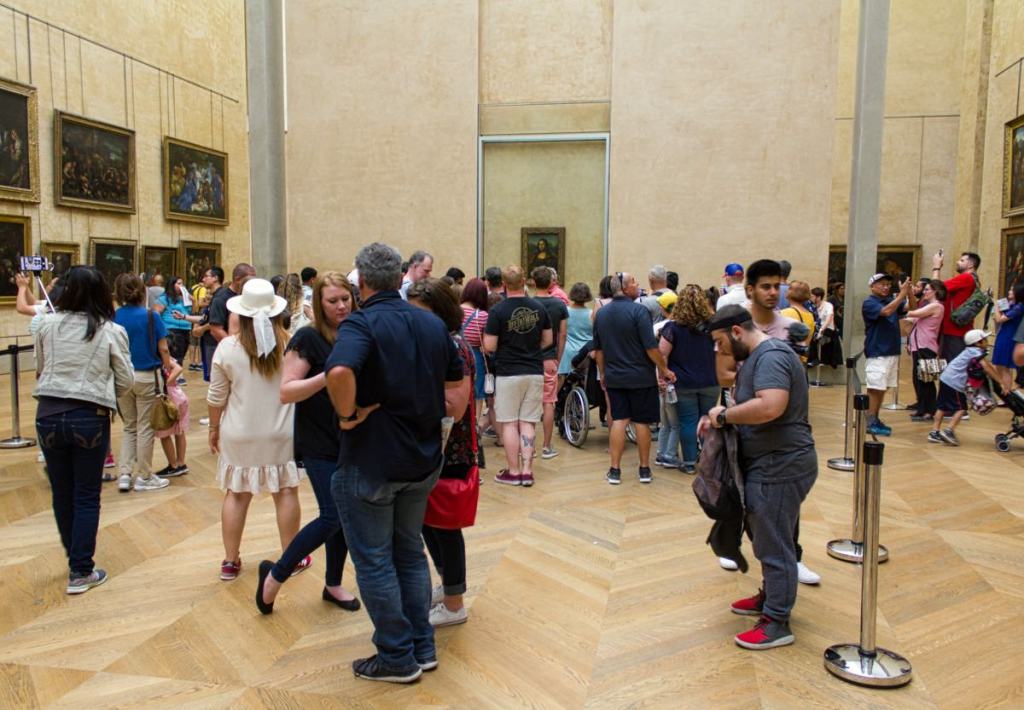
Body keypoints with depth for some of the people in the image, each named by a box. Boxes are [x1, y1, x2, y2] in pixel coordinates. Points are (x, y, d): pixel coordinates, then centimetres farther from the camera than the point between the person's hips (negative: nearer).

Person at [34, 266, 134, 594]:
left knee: (61, 492, 17)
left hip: (49, 415, 3)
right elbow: (126, 381, -2)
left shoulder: (47, 324, 0)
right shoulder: (112, 331, -6)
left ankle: (75, 557, 33)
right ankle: (80, 571, 12)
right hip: (90, 418, -2)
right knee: (87, 497, 8)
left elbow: (40, 368, 12)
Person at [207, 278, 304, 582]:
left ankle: (230, 561, 22)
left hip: (239, 435, 1)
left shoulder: (227, 347, -10)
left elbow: (216, 396, -3)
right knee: (286, 492, 11)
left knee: (236, 494, 12)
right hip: (280, 433, 0)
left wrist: (214, 428, 11)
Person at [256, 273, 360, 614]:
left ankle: (333, 585, 29)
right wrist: (328, 375, -29)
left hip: (351, 439, 6)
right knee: (332, 517, -9)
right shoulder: (308, 338, -11)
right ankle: (275, 574, 12)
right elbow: (287, 392, -18)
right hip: (319, 441, -6)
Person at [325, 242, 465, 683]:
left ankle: (397, 658, 20)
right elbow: (457, 380, 14)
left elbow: (339, 372, -37)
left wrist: (348, 414, -21)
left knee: (375, 562, 9)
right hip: (423, 461, 7)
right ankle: (423, 647, 29)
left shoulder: (361, 323, -17)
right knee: (410, 552, 21)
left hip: (371, 462, -7)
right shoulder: (433, 324, 5)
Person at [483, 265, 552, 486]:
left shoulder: (498, 311, -12)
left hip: (508, 373, -4)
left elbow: (489, 346, -12)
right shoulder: (539, 308, 2)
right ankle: (527, 470, 8)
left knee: (509, 423, 5)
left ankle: (513, 472, 10)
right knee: (528, 423, 9)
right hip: (535, 372, 4)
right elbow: (548, 340, 9)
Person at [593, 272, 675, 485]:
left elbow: (598, 349, 12)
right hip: (641, 377, -4)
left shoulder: (601, 313, 6)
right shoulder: (638, 310, -14)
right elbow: (651, 347, -17)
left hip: (614, 377, 5)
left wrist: (603, 373, 23)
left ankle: (615, 470, 6)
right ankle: (644, 469, 15)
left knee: (619, 420, 8)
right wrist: (664, 370, -6)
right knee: (642, 422, 6)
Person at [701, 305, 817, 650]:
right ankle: (770, 596, 38)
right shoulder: (758, 356, 15)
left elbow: (770, 406, -34)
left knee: (774, 545, -1)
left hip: (780, 467, -11)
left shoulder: (771, 355, -19)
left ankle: (777, 623, 9)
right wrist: (719, 417, 3)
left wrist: (725, 414, -21)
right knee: (771, 540, 22)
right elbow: (751, 403, 21)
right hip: (771, 465, 11)